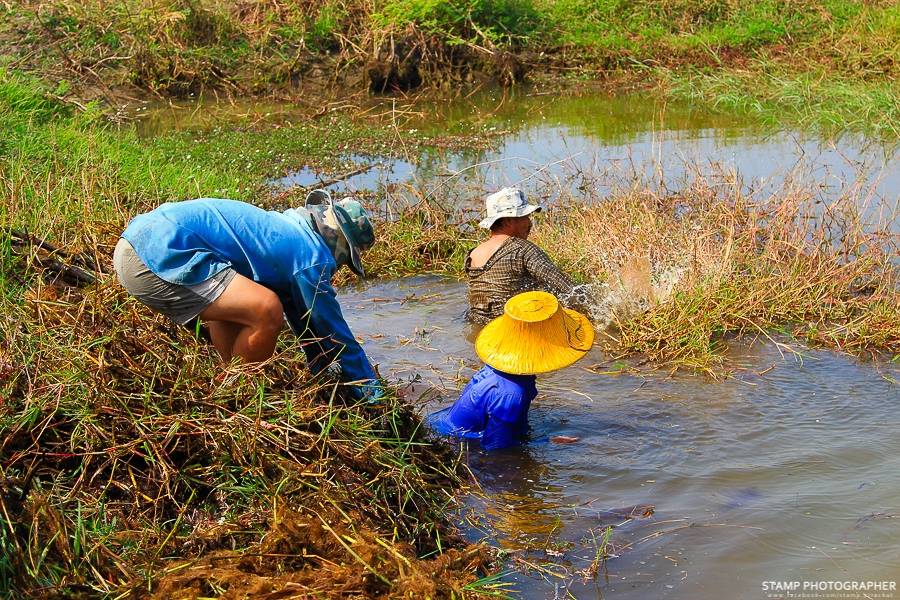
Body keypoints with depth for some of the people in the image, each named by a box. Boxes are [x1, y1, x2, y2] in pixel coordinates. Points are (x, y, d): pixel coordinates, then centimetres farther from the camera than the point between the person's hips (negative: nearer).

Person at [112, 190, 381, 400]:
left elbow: (303, 319, 33)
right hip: (159, 257, -11)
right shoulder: (311, 255, -4)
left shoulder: (285, 230, 24)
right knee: (267, 312, -16)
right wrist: (373, 394, 12)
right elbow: (335, 332, 1)